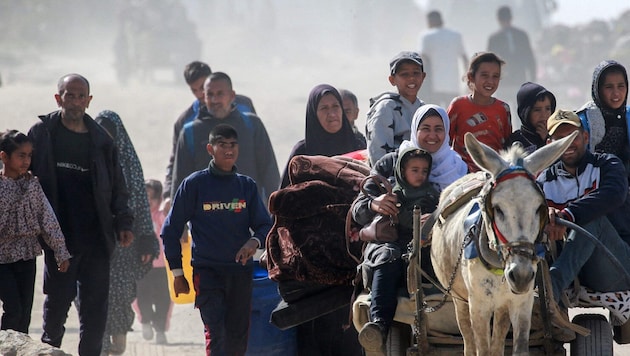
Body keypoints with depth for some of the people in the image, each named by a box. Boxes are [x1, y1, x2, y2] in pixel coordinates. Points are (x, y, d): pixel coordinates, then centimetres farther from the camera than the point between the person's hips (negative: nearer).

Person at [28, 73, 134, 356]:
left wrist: (123, 223, 3)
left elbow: (117, 187, 14)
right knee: (58, 299, 1)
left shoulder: (101, 140, 10)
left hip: (96, 236, 2)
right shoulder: (41, 134, 2)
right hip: (59, 235, -2)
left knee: (96, 304, 1)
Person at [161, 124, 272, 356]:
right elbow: (171, 229, 5)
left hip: (241, 270, 4)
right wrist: (177, 273, 3)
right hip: (206, 270, -4)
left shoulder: (247, 186, 9)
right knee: (216, 333, -17)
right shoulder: (194, 184, 0)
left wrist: (255, 241, -14)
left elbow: (265, 225, 10)